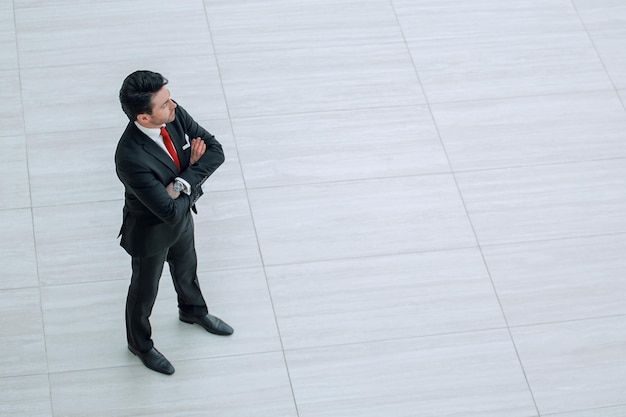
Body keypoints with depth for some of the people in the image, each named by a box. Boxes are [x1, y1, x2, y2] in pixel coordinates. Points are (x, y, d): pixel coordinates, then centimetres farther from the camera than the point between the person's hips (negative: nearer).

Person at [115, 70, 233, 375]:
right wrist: (193, 170, -21)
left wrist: (182, 182, -29)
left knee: (186, 268, 34)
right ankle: (140, 344, 50)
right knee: (145, 291, 22)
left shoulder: (175, 115, -24)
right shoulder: (131, 158, -43)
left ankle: (193, 310, 65)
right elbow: (171, 212, -37)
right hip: (151, 232, -6)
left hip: (183, 216, 6)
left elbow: (215, 151, -15)